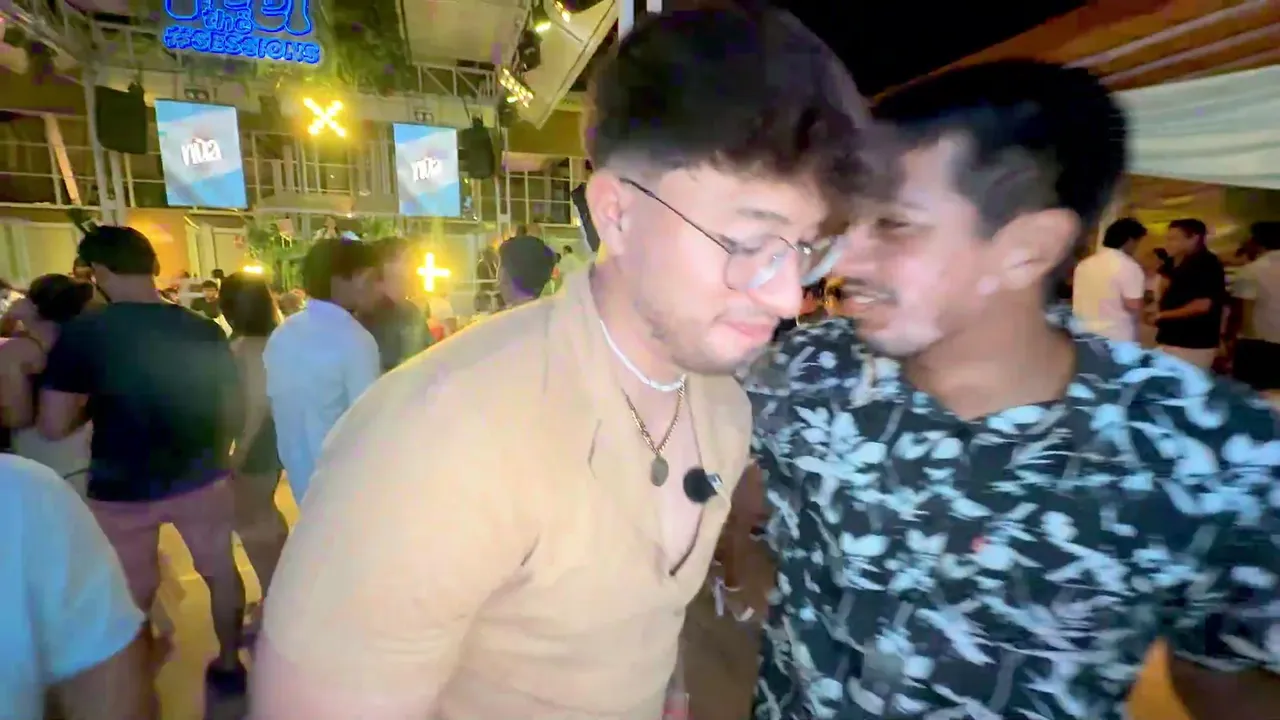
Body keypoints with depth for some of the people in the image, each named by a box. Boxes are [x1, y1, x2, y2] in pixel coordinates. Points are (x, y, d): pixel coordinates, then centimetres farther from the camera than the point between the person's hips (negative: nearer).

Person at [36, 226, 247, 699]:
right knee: (220, 570, 18)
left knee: (133, 596, 16)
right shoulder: (206, 332, -6)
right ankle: (229, 664, 32)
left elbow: (53, 426, -13)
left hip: (121, 489, -2)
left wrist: (93, 402, 6)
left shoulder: (82, 333, -14)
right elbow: (232, 411, 1)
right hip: (201, 478, 2)